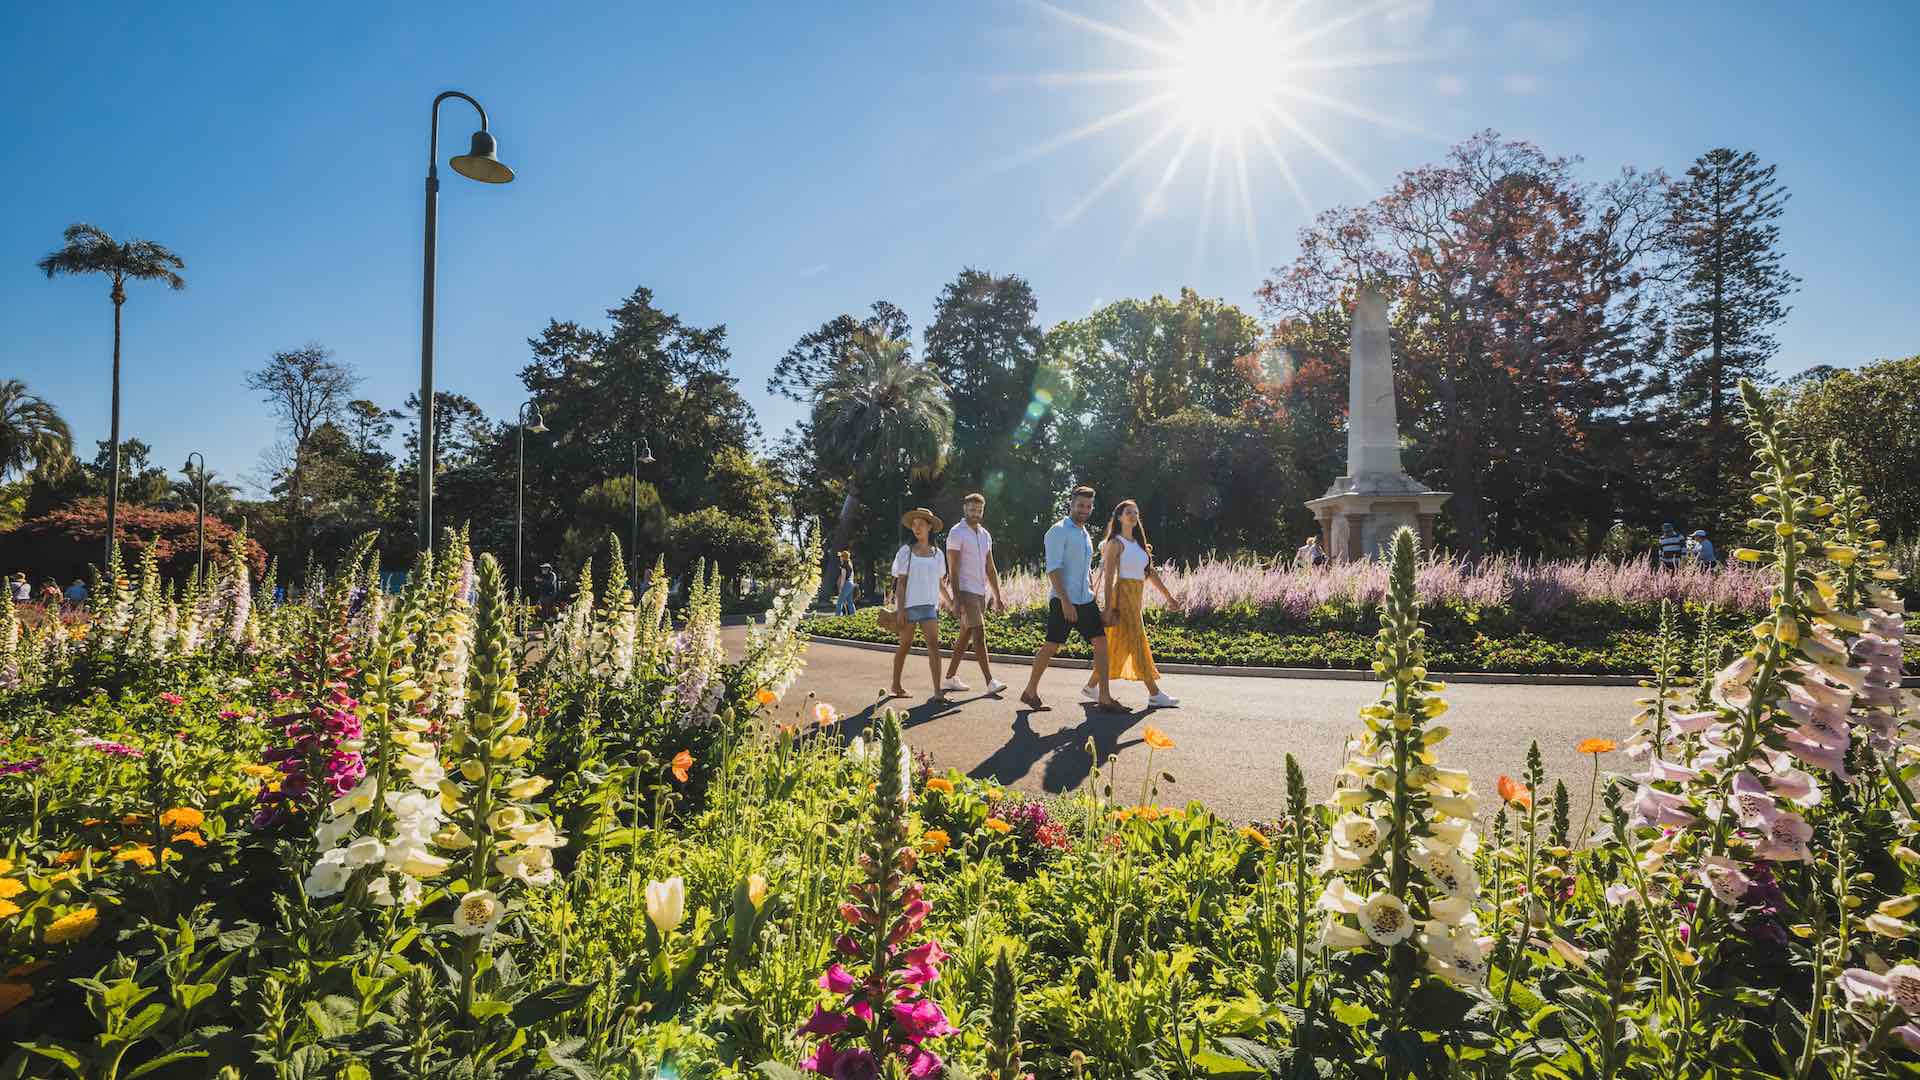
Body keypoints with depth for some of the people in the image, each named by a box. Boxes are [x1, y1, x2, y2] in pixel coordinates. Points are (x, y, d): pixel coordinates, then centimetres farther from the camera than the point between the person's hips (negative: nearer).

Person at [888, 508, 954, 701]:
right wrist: (900, 609, -7)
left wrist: (950, 603, 22)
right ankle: (895, 686, 22)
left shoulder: (937, 553, 11)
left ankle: (938, 691, -11)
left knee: (933, 645, -8)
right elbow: (900, 582, -1)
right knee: (905, 645, 7)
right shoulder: (906, 551, 1)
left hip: (930, 605, 2)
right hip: (910, 604, -2)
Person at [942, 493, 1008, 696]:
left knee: (965, 636, 10)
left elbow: (990, 569, 18)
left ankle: (950, 678, 19)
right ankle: (990, 682, -13)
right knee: (979, 634, -13)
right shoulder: (957, 533, -7)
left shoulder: (985, 535, 15)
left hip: (980, 592, 8)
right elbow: (953, 569, -12)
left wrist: (997, 597, 14)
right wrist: (957, 599, -19)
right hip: (965, 591, -8)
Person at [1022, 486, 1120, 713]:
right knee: (1052, 645, -3)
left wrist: (1092, 594, 19)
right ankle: (1030, 692, 12)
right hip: (1063, 600, -8)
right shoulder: (1059, 531, -8)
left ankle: (1104, 698, 3)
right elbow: (1053, 568, -16)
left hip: (1085, 600, 8)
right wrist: (1065, 601, -21)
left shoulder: (1085, 534, 18)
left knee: (1101, 642, 0)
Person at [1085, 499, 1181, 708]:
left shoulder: (1138, 543, 18)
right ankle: (1155, 694, -5)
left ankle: (1090, 687, 18)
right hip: (1123, 595, -9)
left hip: (1136, 597, 9)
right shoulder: (1116, 543, -6)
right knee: (1137, 643, -7)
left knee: (1118, 647, 10)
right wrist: (1109, 608, -17)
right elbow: (1108, 576, -11)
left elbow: (1151, 572, 20)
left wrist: (1169, 596, 17)